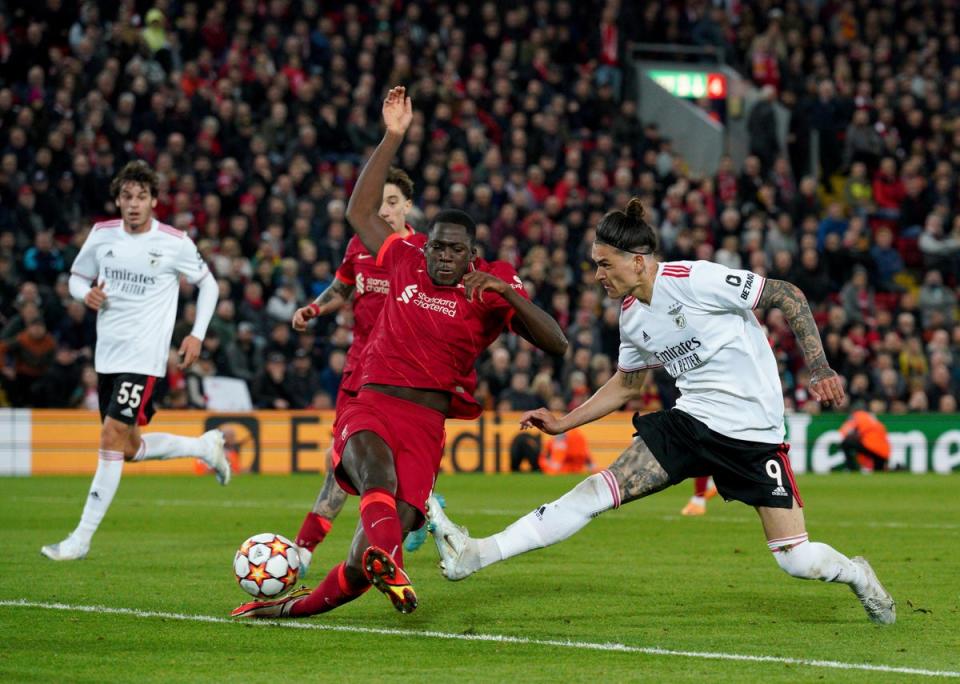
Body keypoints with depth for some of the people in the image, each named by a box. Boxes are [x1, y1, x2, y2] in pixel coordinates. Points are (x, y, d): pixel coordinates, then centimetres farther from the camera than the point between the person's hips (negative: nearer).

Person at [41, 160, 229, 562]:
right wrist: (87, 294, -8)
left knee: (112, 438, -15)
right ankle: (205, 446, 38)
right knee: (129, 449, 12)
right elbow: (77, 278, 15)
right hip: (107, 354, 6)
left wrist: (197, 335, -1)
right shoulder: (102, 235, 2)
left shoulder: (174, 242, -7)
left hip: (144, 357, -6)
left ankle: (81, 539, -12)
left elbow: (208, 284, 7)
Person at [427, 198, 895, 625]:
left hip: (752, 431, -6)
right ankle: (475, 554, -11)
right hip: (690, 420, 6)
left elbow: (787, 295, -12)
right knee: (598, 490, -8)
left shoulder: (694, 279, -18)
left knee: (796, 560, -10)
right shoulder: (631, 315, 5)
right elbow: (626, 385, 21)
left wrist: (818, 368, -17)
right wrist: (561, 423, 14)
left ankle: (855, 575, 24)